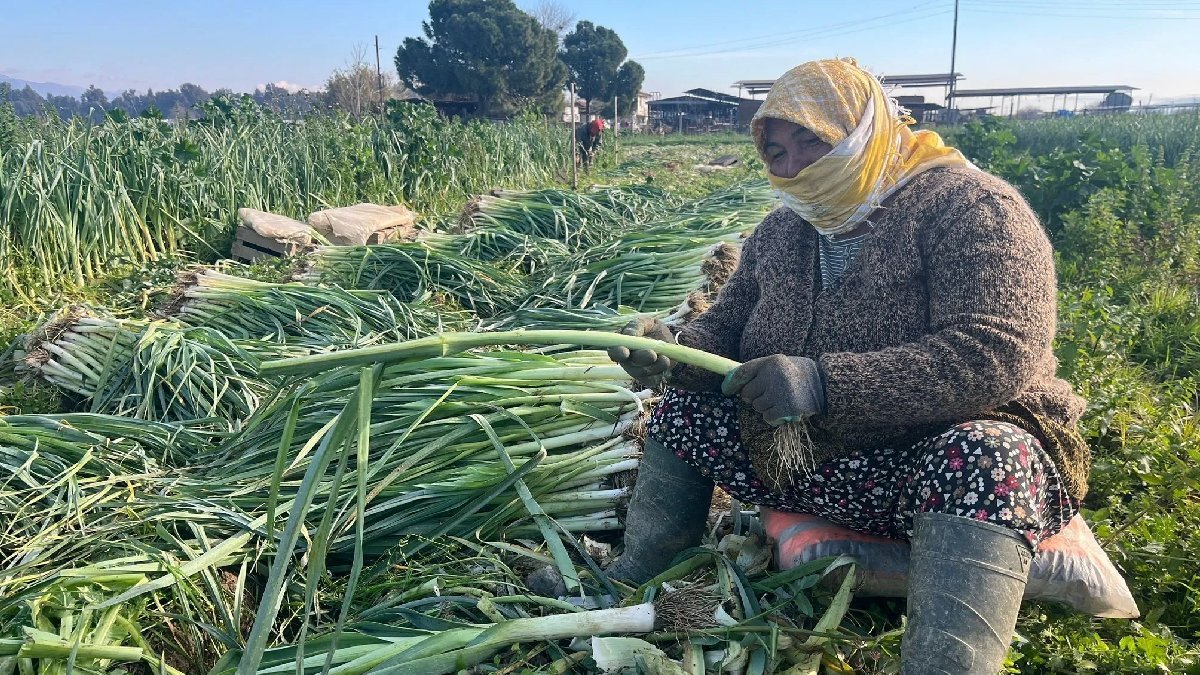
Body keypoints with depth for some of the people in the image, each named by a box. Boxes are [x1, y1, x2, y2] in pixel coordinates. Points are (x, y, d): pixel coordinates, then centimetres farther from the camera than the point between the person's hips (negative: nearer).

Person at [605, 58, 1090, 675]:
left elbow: (998, 357, -26)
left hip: (947, 456, -6)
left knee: (983, 459, -38)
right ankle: (630, 585, 11)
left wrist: (825, 382, -33)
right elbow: (726, 329, 12)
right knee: (683, 405, 5)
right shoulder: (782, 231, 8)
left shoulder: (970, 207, -14)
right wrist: (674, 350, -12)